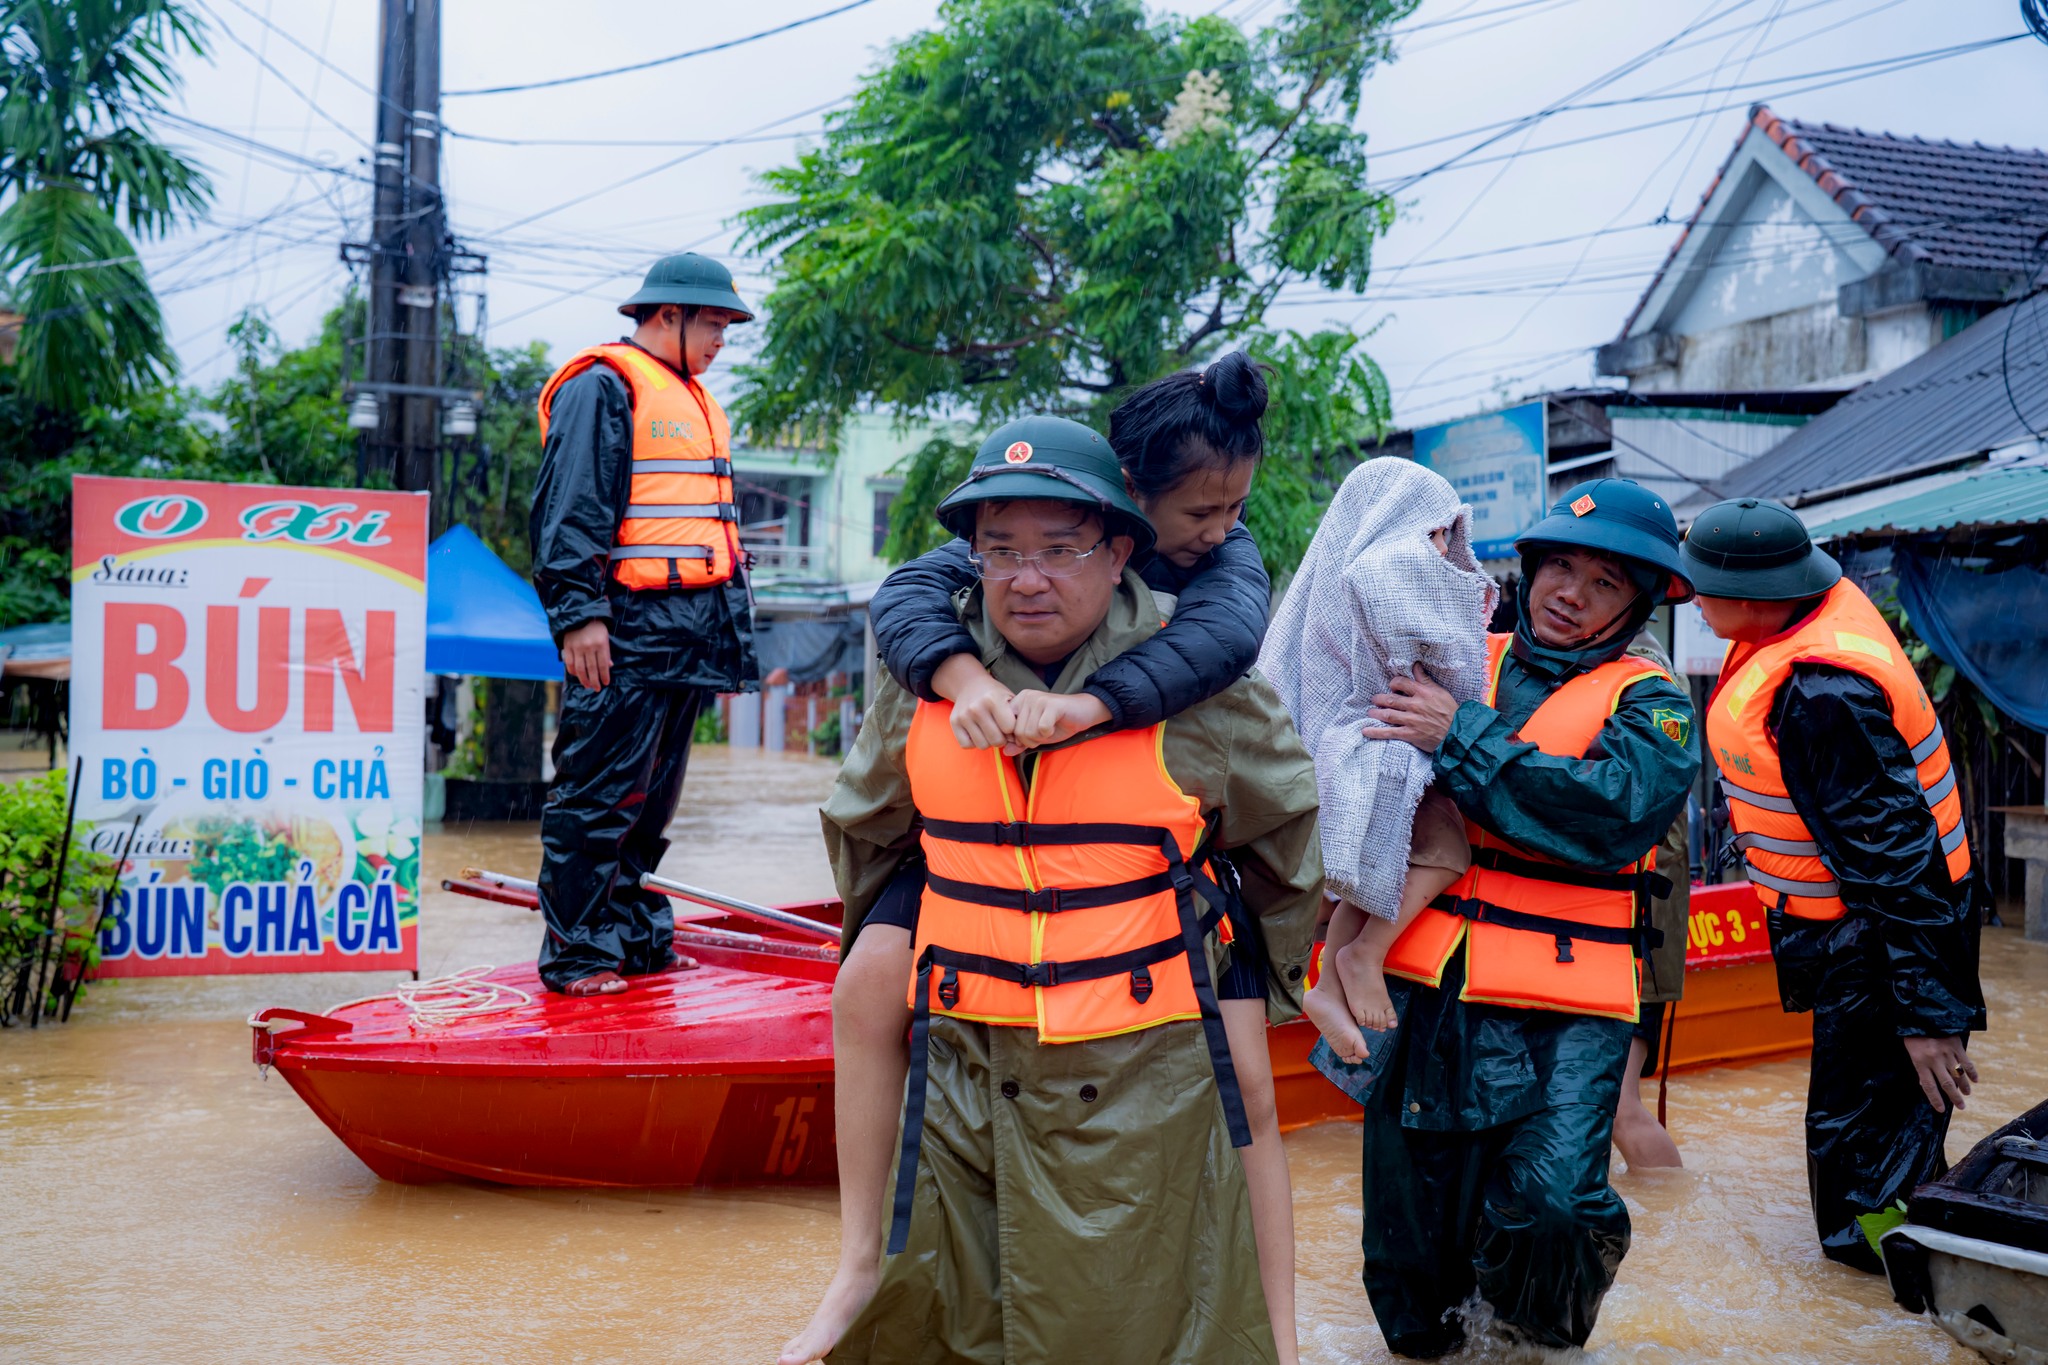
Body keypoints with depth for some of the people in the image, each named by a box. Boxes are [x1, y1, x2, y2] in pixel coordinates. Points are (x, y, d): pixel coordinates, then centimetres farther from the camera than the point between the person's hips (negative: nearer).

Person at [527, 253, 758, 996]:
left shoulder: (694, 401, 23)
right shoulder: (600, 386, -7)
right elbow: (570, 511, -14)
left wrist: (730, 621, 25)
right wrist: (579, 612, -21)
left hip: (688, 630, 10)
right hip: (626, 629, -9)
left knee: (652, 797, 15)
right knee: (598, 796, -6)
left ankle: (635, 935, 24)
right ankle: (573, 955, 0)